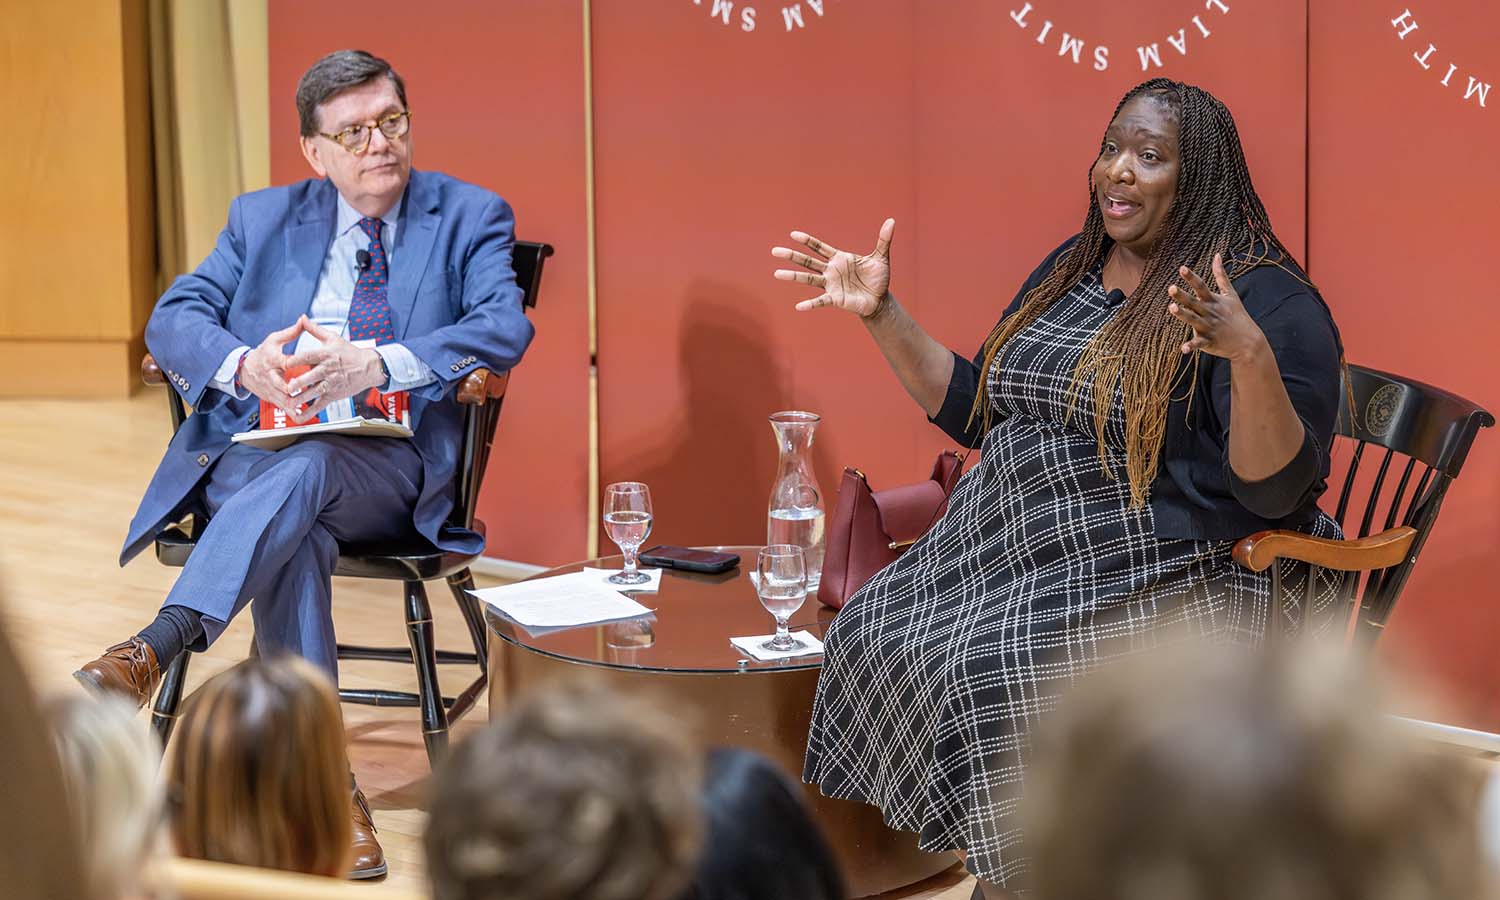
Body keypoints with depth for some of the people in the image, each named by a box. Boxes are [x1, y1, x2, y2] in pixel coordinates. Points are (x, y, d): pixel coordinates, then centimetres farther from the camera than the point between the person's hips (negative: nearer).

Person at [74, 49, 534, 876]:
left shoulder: (470, 217, 9)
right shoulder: (263, 219, 18)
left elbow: (506, 327, -9)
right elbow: (173, 317, 6)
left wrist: (376, 365, -25)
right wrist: (244, 364, -18)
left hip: (392, 467, -2)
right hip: (250, 455, 2)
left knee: (307, 467, -37)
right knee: (296, 537, -34)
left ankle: (157, 646, -48)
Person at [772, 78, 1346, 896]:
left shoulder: (1267, 302, -10)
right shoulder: (1069, 272, 13)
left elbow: (1277, 492, -19)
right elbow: (975, 412, 19)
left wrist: (1252, 355, -35)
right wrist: (879, 313, 10)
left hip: (1161, 583, -8)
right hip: (1014, 554, 8)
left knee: (987, 673, -27)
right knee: (873, 637, -11)